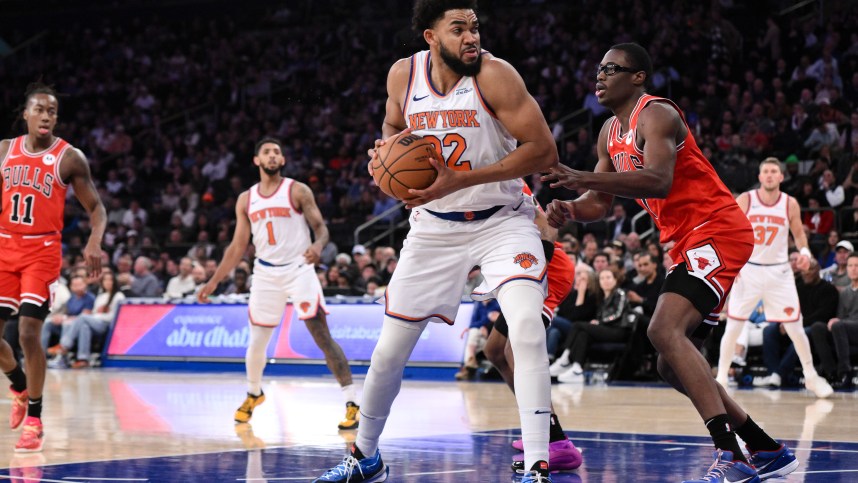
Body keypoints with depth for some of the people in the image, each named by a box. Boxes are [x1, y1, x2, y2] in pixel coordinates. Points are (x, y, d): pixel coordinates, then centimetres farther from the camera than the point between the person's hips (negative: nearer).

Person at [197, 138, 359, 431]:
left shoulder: (298, 191, -3)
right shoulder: (246, 200, 8)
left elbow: (320, 227, -7)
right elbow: (238, 246, 13)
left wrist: (318, 245, -31)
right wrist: (213, 282, 10)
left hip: (299, 270, -4)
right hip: (265, 274, 4)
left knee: (322, 336, -14)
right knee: (257, 341, 10)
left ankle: (351, 402, -15)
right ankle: (253, 393, 37)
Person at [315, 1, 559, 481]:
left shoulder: (494, 75, -19)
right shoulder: (403, 75, -6)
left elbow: (543, 150, -22)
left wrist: (460, 180, -28)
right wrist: (387, 147, -9)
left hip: (501, 221, -4)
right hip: (435, 226, 4)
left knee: (528, 328, -27)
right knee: (390, 348, 8)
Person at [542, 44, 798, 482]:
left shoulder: (656, 116, -14)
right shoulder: (610, 133, 15)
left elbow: (659, 181, -31)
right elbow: (600, 204, 18)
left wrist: (583, 178, -39)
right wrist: (570, 210, -5)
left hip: (716, 235, -10)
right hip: (686, 245, 10)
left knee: (665, 331, -29)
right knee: (674, 366, 12)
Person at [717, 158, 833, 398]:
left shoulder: (790, 204, -4)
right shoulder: (745, 200, -7)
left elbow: (798, 233, 9)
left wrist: (805, 252, -11)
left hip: (779, 272, 1)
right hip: (748, 270, -1)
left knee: (795, 327, 1)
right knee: (733, 327, -2)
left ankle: (811, 377, 16)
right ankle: (721, 378, 8)